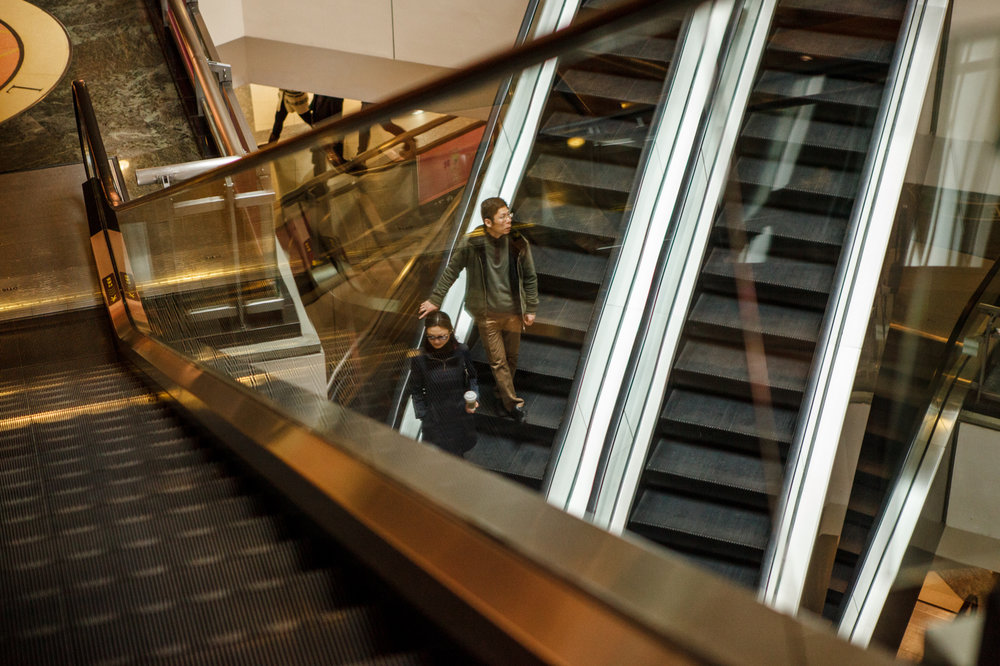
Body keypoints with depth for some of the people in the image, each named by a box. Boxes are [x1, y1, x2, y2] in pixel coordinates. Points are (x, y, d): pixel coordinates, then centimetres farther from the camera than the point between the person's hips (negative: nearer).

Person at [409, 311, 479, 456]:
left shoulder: (461, 351, -14)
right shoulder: (419, 358, -18)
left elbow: (472, 378, 2)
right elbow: (416, 391, -5)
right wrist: (422, 415, -4)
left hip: (461, 412, 2)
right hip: (435, 416, -2)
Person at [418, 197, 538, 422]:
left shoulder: (519, 243, -11)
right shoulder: (471, 243, -16)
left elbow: (530, 278, 2)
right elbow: (451, 271, -3)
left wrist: (531, 309, 4)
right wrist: (435, 300, 0)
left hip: (513, 311, 2)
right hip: (487, 313, -2)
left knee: (512, 357, 15)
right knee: (498, 361, 4)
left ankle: (504, 393, 39)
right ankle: (513, 403, 17)